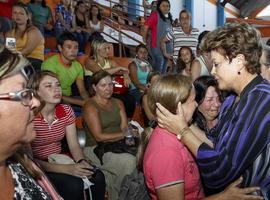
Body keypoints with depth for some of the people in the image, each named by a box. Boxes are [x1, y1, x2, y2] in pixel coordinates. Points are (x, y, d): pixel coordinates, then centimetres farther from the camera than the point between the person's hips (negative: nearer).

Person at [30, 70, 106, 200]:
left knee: (97, 177, -16)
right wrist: (65, 169, -29)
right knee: (74, 184, -28)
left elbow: (74, 146, 1)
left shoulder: (66, 110, -2)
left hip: (59, 160, 5)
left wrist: (82, 161, -22)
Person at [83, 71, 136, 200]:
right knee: (130, 161, -29)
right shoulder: (90, 106, -4)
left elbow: (125, 128, 8)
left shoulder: (118, 103, 16)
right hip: (96, 148, -6)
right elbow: (99, 136, -11)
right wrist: (123, 135, -12)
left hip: (118, 145, 6)